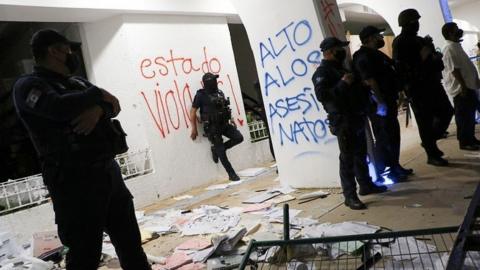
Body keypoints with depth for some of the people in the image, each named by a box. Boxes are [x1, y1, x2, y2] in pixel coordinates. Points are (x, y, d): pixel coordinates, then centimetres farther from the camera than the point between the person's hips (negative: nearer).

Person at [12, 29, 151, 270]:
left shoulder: (77, 82, 18)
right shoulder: (28, 85, -5)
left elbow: (114, 105, 9)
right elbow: (60, 107, -25)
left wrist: (98, 109, -14)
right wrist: (98, 95, -9)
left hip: (108, 169, 8)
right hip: (74, 180, -7)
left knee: (130, 240, 18)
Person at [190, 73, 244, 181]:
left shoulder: (219, 93, 9)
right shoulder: (201, 95, -9)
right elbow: (193, 111, -7)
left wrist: (230, 119, 17)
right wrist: (194, 129, -8)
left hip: (224, 124, 6)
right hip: (212, 127, -6)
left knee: (239, 138, -7)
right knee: (221, 152, -2)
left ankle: (216, 149, 12)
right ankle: (232, 174, 9)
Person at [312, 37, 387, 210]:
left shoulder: (339, 68, 20)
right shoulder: (322, 72, -10)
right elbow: (321, 95, -26)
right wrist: (342, 83, -26)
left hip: (356, 117, 10)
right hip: (342, 120, -9)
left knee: (361, 154, 18)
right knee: (347, 158, -7)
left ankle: (366, 185, 31)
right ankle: (350, 196, -2)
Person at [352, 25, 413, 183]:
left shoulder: (376, 54, 17)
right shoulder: (363, 56, -15)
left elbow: (390, 74, 24)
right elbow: (369, 81, -24)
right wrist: (380, 102, -27)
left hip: (388, 101, 10)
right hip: (379, 104, -10)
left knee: (393, 135, 17)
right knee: (384, 138, -4)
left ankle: (395, 167, 30)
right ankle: (382, 174, 6)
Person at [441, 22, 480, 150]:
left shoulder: (456, 46, 16)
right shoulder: (449, 49, -17)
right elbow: (454, 70, -22)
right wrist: (463, 86, -24)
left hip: (468, 85, 10)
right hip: (460, 87, -10)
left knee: (470, 114, 15)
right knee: (463, 116, -4)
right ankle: (464, 142, 4)